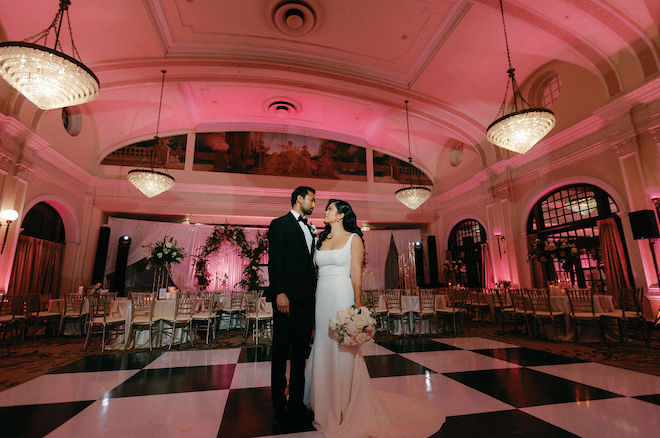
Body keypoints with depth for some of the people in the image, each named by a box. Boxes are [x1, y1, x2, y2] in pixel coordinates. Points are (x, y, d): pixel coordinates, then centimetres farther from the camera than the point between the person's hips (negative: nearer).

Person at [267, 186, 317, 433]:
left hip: (307, 299, 7)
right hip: (288, 298, -7)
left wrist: (314, 294, 11)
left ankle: (296, 405, 25)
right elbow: (275, 261, -11)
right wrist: (280, 293, -19)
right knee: (281, 353, 4)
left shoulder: (309, 229, 19)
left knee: (300, 354, 13)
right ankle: (279, 410, 17)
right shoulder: (280, 224, -2)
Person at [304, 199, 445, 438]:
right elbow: (315, 271, 11)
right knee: (322, 349, 11)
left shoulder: (353, 238, -2)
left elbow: (356, 274, -9)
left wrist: (358, 304, -16)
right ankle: (326, 406, 30)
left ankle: (346, 409, 21)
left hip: (342, 297, -5)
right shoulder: (321, 240, 12)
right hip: (321, 299, 5)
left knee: (342, 351, 1)